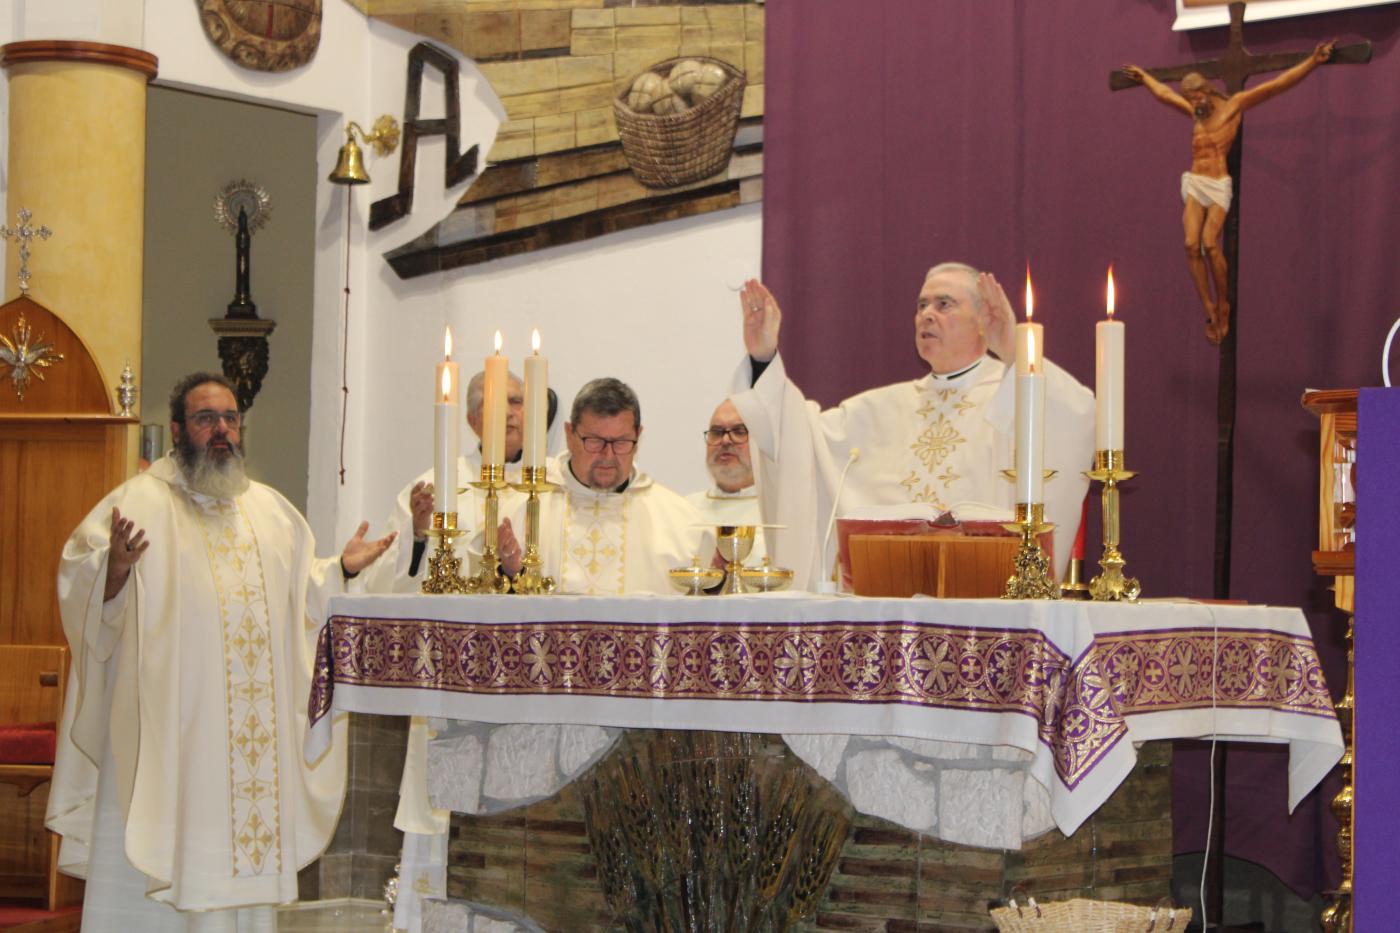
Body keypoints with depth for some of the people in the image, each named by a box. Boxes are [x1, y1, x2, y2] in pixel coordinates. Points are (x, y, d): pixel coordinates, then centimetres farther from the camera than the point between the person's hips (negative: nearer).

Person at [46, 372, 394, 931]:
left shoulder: (271, 510, 16)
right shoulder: (138, 503, -2)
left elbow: (304, 597, 22)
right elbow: (81, 588, -10)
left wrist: (343, 569, 7)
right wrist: (115, 569, -29)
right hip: (167, 731, -5)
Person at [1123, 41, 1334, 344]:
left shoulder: (1235, 104, 2)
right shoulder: (1195, 112, 18)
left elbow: (1278, 84, -3)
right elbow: (1164, 93, 37)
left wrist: (1313, 61, -10)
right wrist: (1143, 77, 49)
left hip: (1219, 184, -5)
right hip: (1194, 183, 5)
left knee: (1210, 243, -20)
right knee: (1192, 245, -11)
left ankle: (1224, 307, -6)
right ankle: (1210, 312, -8)